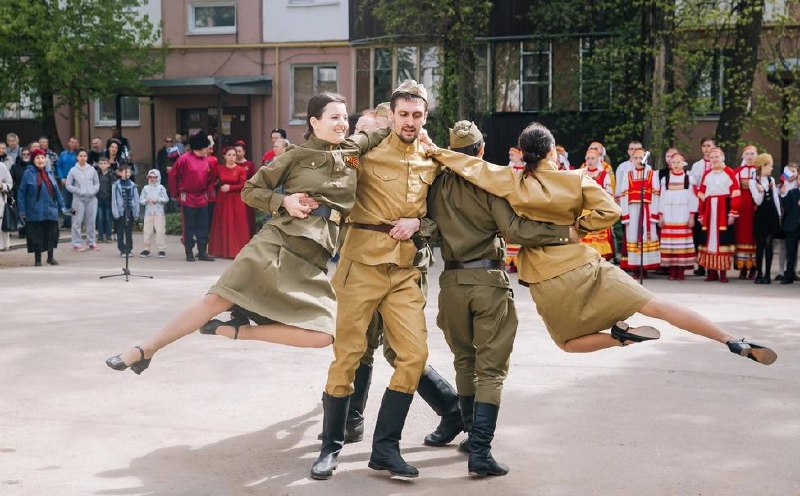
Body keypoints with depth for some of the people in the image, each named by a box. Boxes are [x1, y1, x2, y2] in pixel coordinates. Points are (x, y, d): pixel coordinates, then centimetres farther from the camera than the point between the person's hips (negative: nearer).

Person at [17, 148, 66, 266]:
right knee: (36, 235, 2)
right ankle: (37, 259, 13)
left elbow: (57, 191, 14)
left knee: (51, 234, 5)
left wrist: (62, 206, 9)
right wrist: (22, 210, -7)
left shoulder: (49, 173, 11)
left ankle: (50, 257, 20)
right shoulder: (28, 173, -3)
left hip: (51, 210, 4)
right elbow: (22, 193, -3)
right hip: (35, 211, -4)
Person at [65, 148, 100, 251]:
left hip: (91, 198, 2)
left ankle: (92, 243, 15)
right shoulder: (73, 170, 0)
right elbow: (68, 185, 1)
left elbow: (97, 183, 10)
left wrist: (93, 191, -7)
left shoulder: (92, 169, 6)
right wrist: (79, 191, -10)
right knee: (77, 222, -2)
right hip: (79, 199, -2)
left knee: (91, 221, 7)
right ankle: (77, 244, 4)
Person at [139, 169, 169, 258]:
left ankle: (162, 249, 0)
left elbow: (166, 199, -4)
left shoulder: (161, 188, 2)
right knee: (146, 231, 2)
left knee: (160, 231, -5)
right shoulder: (145, 188, 8)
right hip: (148, 213, 2)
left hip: (159, 213, -2)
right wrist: (146, 201, -14)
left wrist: (158, 199, -17)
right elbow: (141, 200, 5)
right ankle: (146, 249, 11)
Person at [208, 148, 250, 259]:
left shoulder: (241, 170, -3)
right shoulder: (219, 168, 6)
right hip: (223, 200, 3)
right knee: (223, 225, 5)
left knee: (237, 225, -5)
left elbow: (243, 185, -7)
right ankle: (223, 250, 12)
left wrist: (230, 187, -13)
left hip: (236, 200, -3)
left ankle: (237, 250, -3)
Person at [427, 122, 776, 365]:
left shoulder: (512, 182, -4)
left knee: (569, 342, 23)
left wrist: (436, 152, 11)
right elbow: (609, 211, -8)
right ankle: (735, 343, -3)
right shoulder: (575, 180, -2)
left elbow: (471, 166, -2)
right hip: (584, 266, 1)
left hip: (546, 283, 0)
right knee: (656, 305, 1)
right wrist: (577, 223, 5)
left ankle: (620, 334, -6)